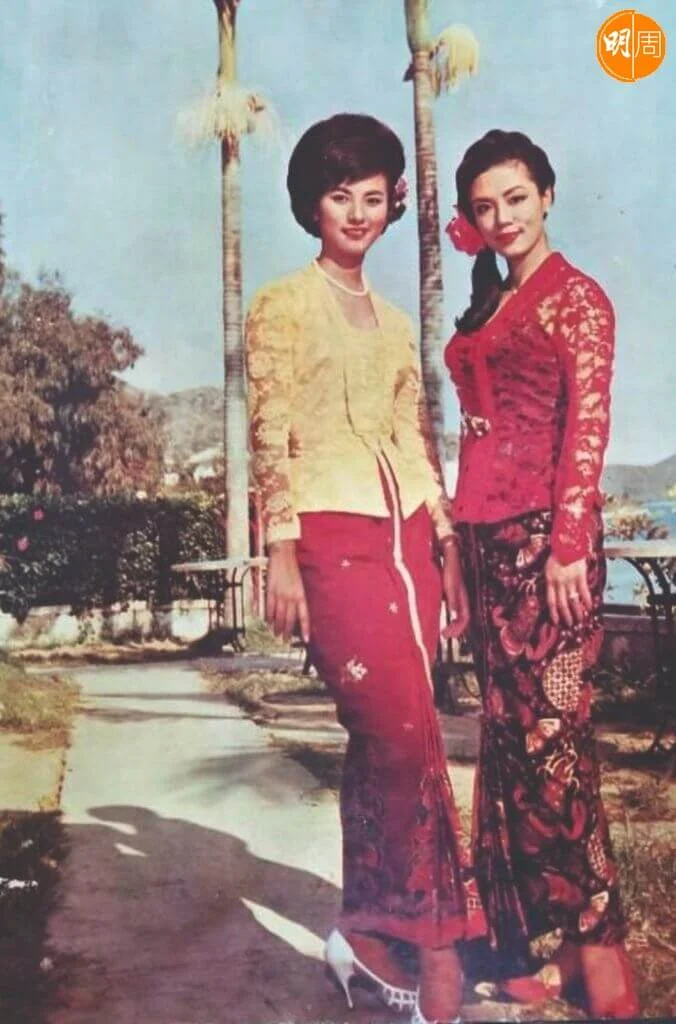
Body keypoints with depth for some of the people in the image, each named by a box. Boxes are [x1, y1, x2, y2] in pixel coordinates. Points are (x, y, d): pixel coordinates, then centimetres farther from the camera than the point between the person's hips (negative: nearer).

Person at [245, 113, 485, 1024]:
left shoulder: (394, 322, 20)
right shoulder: (282, 305, 3)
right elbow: (268, 438, -5)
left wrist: (449, 553, 14)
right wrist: (280, 555, -13)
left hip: (405, 534, 6)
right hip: (334, 537, -6)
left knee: (384, 740, 7)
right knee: (407, 736, -9)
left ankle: (366, 930, 20)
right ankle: (438, 947, 4)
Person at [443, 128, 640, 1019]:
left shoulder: (576, 297, -2)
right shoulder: (488, 308, 19)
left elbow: (588, 429, -10)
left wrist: (570, 543, -16)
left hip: (545, 534, -7)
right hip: (485, 534, 7)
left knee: (552, 730, -6)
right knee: (508, 731, 8)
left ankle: (596, 940, 6)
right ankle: (537, 939, 18)